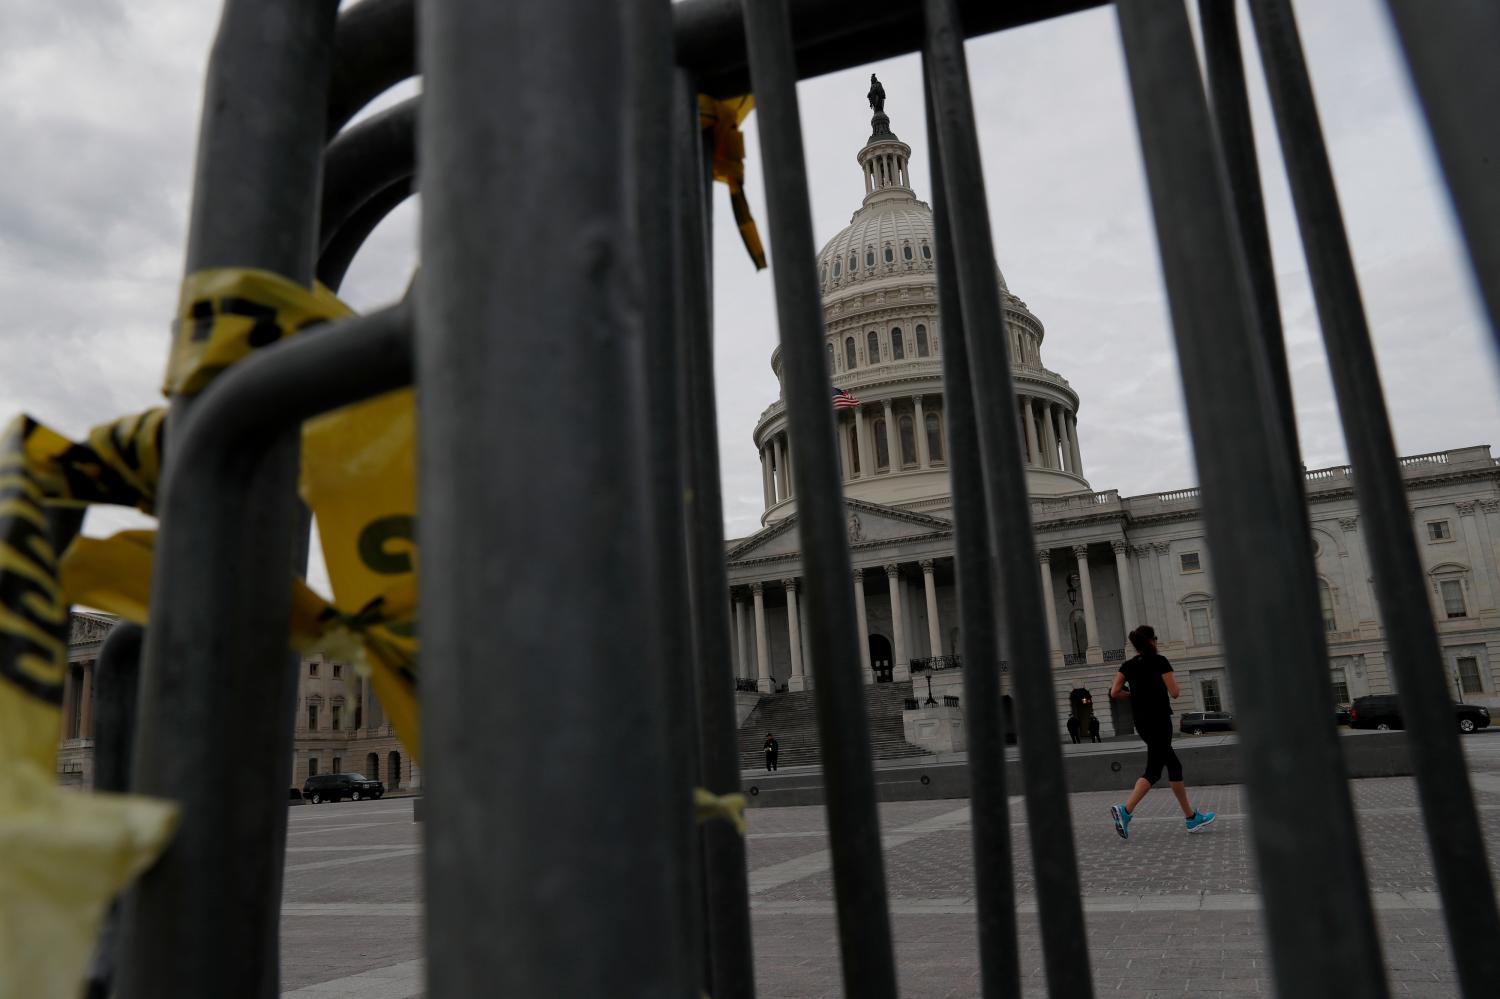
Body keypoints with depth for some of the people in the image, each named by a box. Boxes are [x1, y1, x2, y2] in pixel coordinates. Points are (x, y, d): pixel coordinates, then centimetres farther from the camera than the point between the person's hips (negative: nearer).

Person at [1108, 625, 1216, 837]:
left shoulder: (1128, 666, 8)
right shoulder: (1159, 661, -7)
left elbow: (1114, 692, -1)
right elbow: (1174, 692, -10)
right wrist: (1178, 692, 12)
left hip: (1141, 722, 7)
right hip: (1159, 720, -7)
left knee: (1174, 766, 14)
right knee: (1153, 771, -6)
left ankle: (1191, 816, 17)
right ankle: (1125, 811, -19)